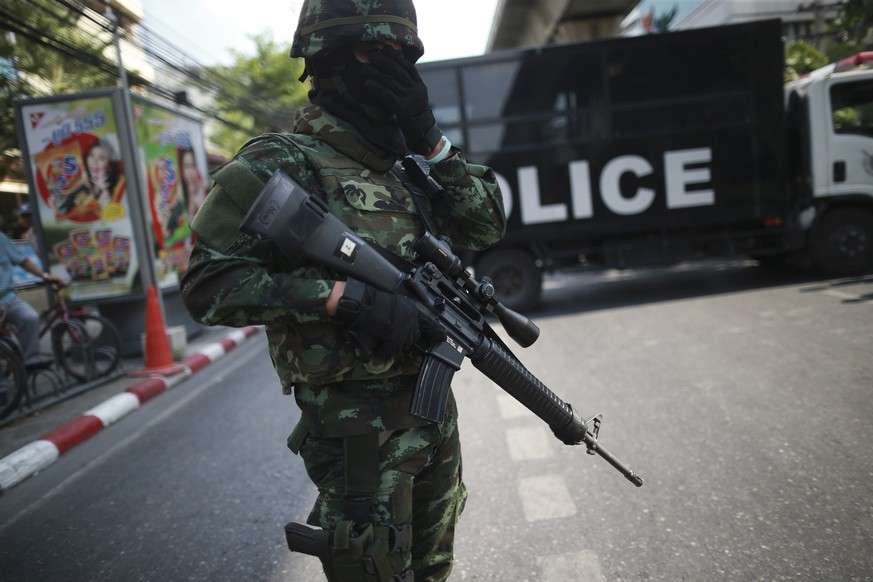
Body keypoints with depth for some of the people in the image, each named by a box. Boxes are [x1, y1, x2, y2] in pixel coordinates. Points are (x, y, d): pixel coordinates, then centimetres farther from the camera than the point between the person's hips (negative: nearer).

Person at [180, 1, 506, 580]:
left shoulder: (406, 164, 9)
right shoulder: (283, 163, -11)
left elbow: (487, 227, 5)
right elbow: (209, 283, -17)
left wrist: (430, 138, -5)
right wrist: (345, 297, -25)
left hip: (431, 400, 7)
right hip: (356, 421, -7)